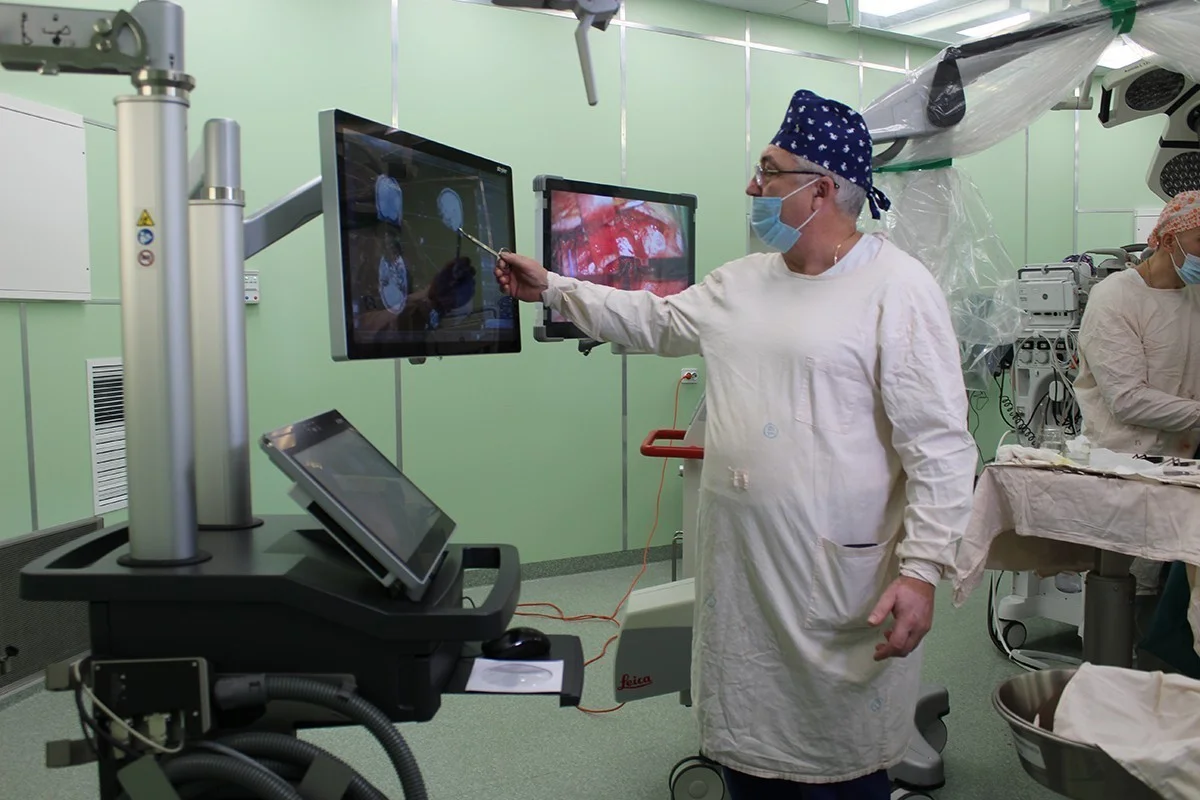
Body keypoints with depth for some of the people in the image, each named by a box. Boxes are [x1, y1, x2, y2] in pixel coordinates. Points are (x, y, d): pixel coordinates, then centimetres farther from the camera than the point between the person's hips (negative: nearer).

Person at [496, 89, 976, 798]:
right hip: (738, 575, 7)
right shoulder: (743, 282, 11)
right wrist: (552, 288, 22)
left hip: (842, 583, -6)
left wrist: (922, 568, -19)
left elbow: (938, 444, -14)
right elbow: (657, 320, 22)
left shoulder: (898, 288, -11)